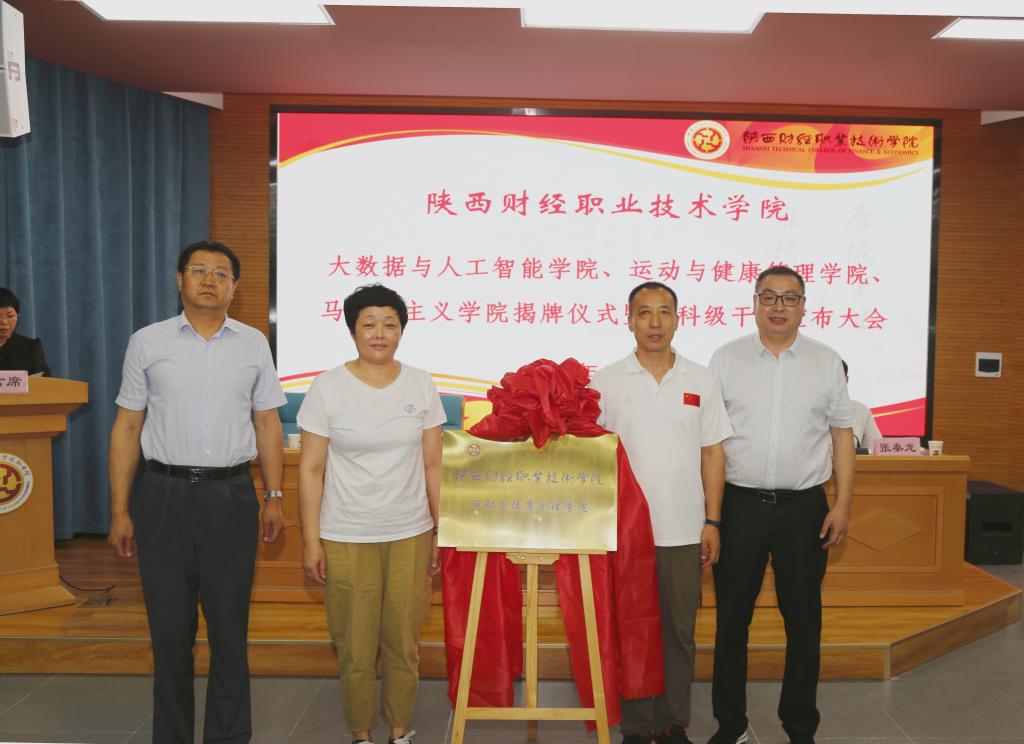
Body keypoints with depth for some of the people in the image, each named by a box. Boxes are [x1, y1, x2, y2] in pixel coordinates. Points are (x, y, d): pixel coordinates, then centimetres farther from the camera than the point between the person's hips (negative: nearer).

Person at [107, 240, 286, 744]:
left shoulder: (253, 344, 6)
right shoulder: (147, 343, 3)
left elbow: (267, 423, 9)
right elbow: (127, 427, 4)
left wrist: (274, 496, 5)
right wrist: (120, 511, 1)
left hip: (231, 496, 1)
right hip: (165, 495, 0)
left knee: (230, 628, 8)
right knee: (169, 630, 10)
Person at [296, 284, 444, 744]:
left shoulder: (421, 385, 2)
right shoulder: (328, 388, -4)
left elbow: (433, 465, 5)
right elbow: (311, 470, -3)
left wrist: (441, 532, 4)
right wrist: (310, 541, -5)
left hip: (410, 535, 2)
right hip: (346, 538, -1)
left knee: (403, 643, 9)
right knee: (355, 647, 7)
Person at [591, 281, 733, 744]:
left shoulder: (701, 381, 5)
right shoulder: (606, 382, -1)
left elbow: (712, 454, 7)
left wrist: (712, 522, 3)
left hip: (684, 531, 2)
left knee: (680, 632, 11)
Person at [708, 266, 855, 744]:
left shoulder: (826, 363, 4)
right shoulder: (725, 359, 1)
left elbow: (842, 435, 6)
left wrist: (842, 506, 0)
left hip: (803, 507, 1)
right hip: (739, 505, 0)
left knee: (803, 623, 11)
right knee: (731, 620, 9)